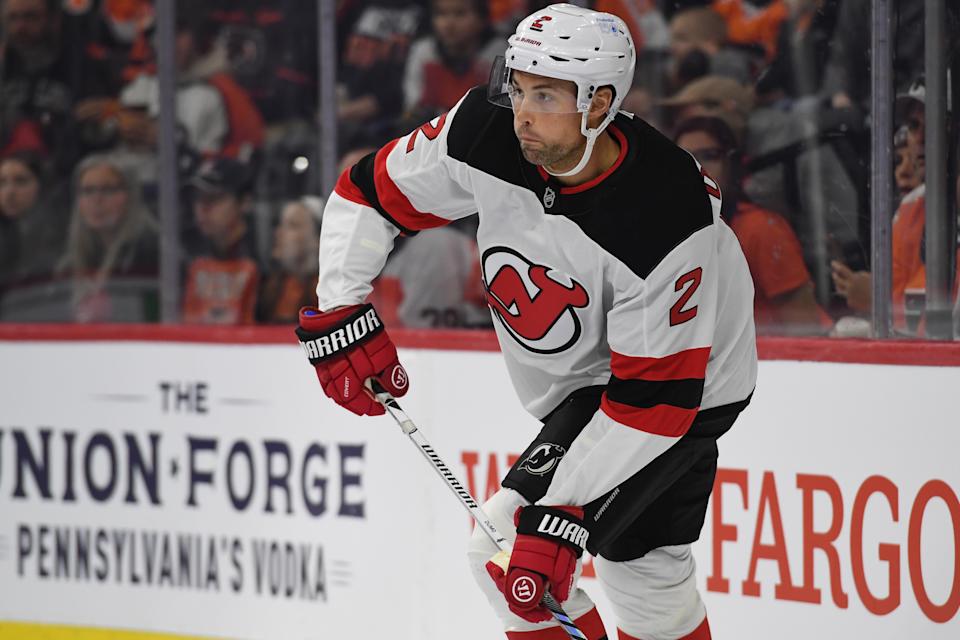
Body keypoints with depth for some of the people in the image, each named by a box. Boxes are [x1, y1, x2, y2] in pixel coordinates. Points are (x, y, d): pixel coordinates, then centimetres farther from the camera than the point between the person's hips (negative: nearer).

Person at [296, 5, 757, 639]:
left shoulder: (666, 219, -36)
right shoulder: (486, 134, -21)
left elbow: (653, 397, -32)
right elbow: (371, 192, -5)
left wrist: (562, 512, -35)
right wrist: (338, 312, -13)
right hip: (579, 376, 7)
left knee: (509, 559, -18)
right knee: (638, 560, 22)